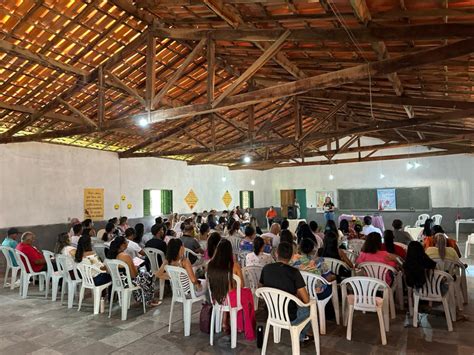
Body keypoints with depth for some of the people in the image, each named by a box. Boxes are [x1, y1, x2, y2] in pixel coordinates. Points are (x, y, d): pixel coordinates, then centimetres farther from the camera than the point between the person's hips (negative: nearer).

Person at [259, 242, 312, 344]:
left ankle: (302, 335, 41)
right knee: (310, 307, 25)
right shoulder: (293, 272, -21)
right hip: (289, 318, -4)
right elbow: (306, 300, -18)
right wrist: (297, 295, 5)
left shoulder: (266, 269, -8)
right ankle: (301, 336, 37)